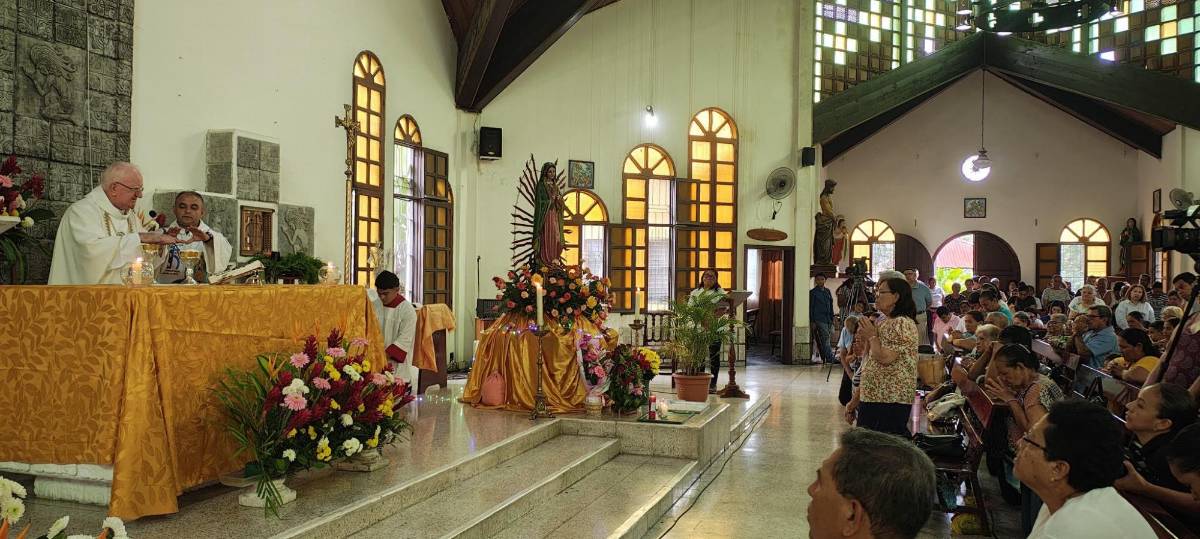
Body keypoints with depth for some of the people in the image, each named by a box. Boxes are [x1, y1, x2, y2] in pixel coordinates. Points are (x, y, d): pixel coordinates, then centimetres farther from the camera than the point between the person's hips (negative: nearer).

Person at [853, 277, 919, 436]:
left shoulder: (902, 323, -14)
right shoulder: (886, 323, 17)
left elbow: (885, 358, -23)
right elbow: (870, 358, 21)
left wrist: (871, 335, -10)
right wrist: (867, 336, 8)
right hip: (873, 396, 10)